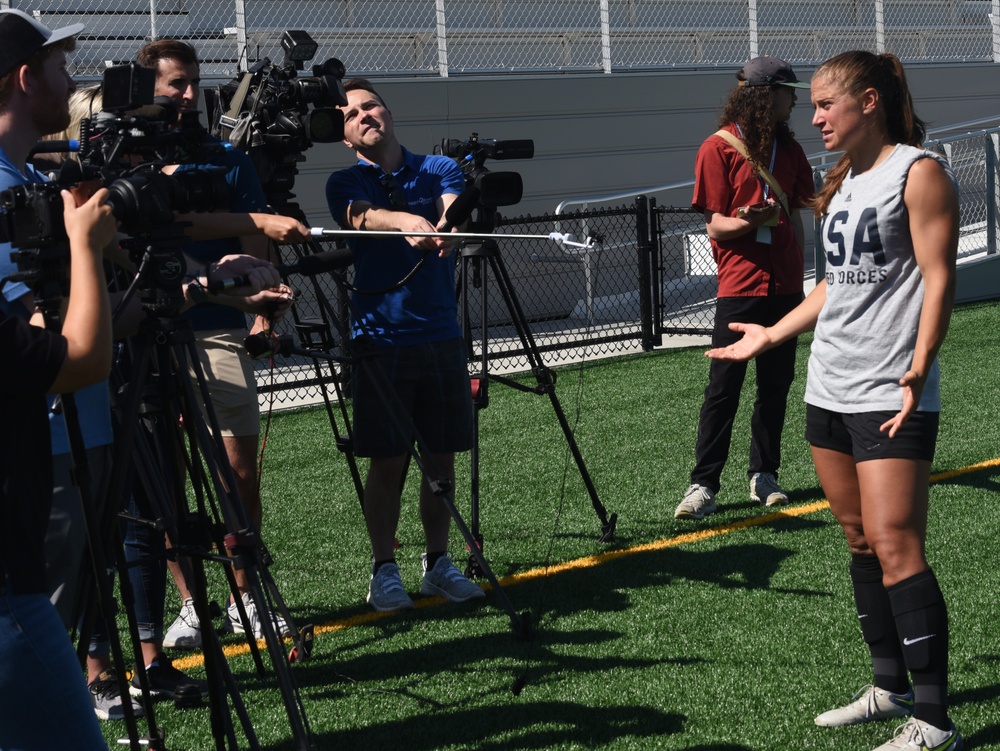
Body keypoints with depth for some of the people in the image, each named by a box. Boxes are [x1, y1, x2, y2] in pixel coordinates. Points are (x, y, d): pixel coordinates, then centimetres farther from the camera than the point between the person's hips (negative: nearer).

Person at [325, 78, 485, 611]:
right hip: (381, 339, -2)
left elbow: (454, 205, -13)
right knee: (387, 461, 0)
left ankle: (438, 563, 20)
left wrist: (448, 222, -38)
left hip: (442, 334, 2)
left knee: (442, 456, 7)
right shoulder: (345, 184, 3)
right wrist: (407, 220, -42)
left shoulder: (439, 169, 9)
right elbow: (364, 216, -20)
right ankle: (383, 570, 10)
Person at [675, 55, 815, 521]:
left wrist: (795, 268, 16)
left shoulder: (787, 148, 14)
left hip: (784, 285, 6)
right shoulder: (718, 148, -5)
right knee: (723, 387, -8)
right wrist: (749, 222, -27)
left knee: (776, 383, 8)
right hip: (740, 285, -6)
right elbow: (715, 224, -7)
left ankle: (764, 475, 18)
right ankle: (703, 485, -6)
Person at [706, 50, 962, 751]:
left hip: (890, 396, -8)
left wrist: (916, 373, -20)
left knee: (895, 546, -12)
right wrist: (773, 334, 22)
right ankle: (890, 687, 22)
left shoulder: (919, 171, -7)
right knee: (860, 541, 11)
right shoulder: (845, 180, 17)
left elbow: (938, 277, -13)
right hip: (829, 389, 8)